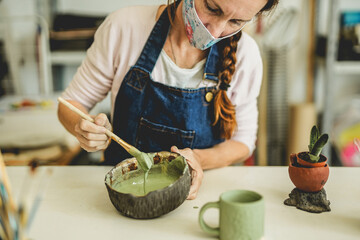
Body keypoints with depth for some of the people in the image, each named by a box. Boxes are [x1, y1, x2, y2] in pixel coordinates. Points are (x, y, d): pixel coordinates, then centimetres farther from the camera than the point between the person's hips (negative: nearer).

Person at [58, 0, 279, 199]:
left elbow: (243, 141, 1)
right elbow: (71, 103, -1)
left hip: (198, 193, 0)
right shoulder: (124, 26, -12)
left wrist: (199, 158, -19)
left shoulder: (245, 54, -10)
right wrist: (85, 129, -24)